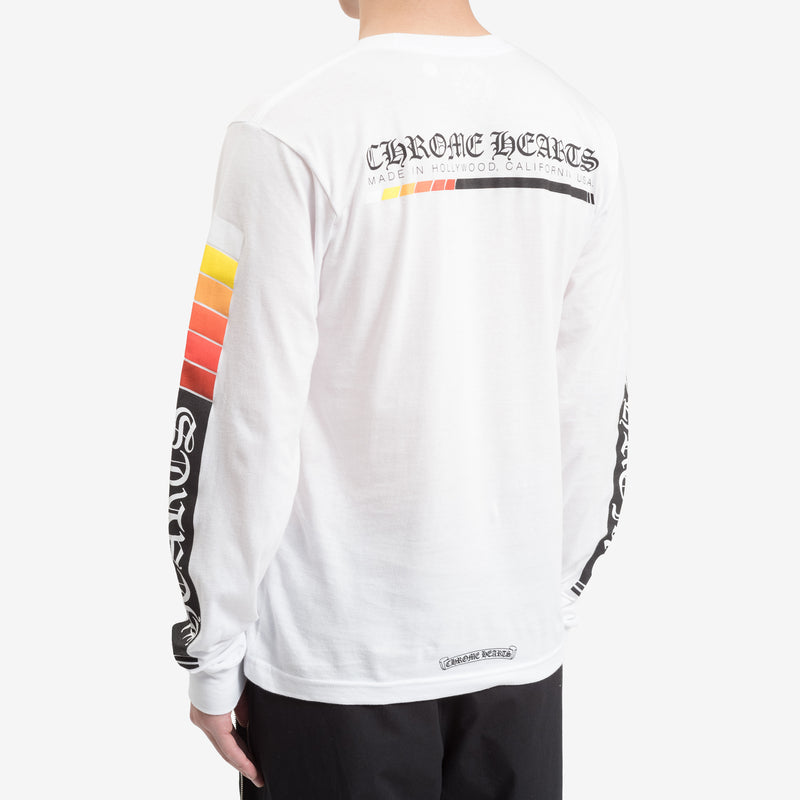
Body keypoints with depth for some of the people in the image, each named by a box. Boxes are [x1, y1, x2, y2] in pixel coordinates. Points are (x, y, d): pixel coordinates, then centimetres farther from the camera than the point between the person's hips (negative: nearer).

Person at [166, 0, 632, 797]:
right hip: (518, 643, 4)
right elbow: (594, 413, 4)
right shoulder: (581, 133, 0)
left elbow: (252, 421, -13)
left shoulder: (289, 135, -14)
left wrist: (212, 653, -1)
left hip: (337, 655, -4)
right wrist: (554, 602, 15)